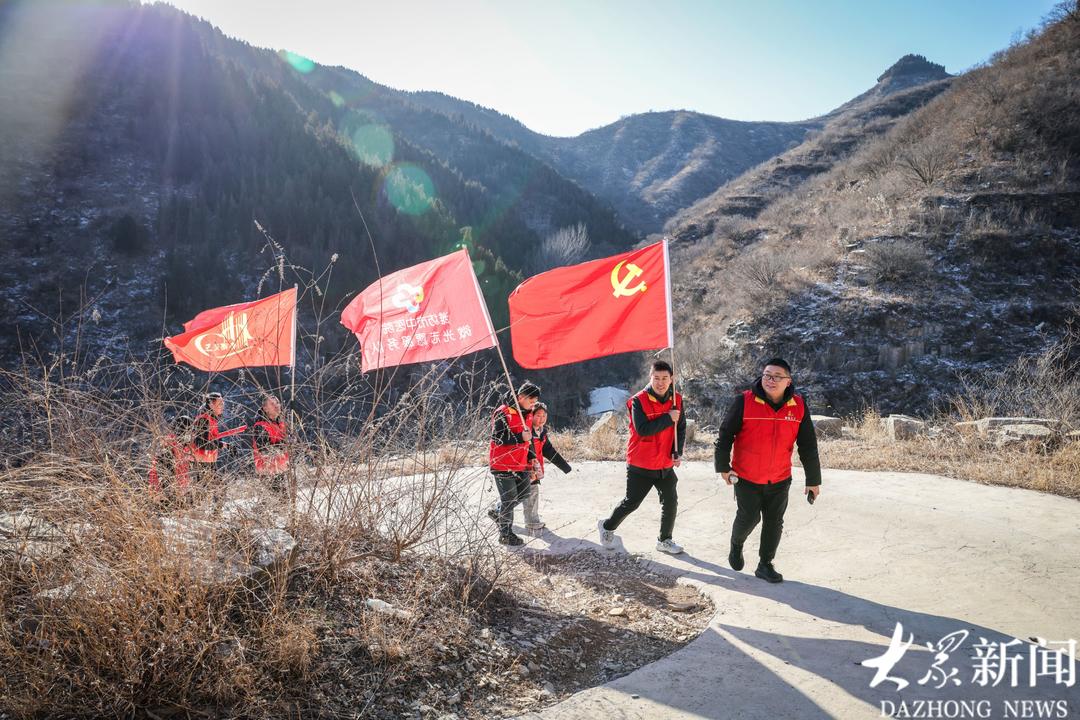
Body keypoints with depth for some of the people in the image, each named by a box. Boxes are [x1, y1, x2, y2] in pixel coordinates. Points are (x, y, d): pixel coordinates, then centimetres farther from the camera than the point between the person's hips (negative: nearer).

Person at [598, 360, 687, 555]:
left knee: (671, 502, 6)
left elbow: (681, 428, 9)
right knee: (631, 502, 6)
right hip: (641, 465, -5)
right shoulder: (639, 401, -16)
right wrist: (668, 419, -25)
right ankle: (607, 527, 30)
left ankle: (665, 540, 24)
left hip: (666, 464, 5)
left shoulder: (676, 400, 1)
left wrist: (677, 452, -3)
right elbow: (642, 429, -27)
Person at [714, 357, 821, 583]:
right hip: (746, 477, -3)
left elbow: (808, 447, 0)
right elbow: (725, 435, -8)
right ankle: (736, 545, 37)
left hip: (779, 479, 3)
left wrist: (813, 480, 2)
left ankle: (765, 565, 25)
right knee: (749, 518, 6)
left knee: (774, 522, 8)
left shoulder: (798, 406, -6)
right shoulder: (743, 402, -16)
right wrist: (723, 467, -7)